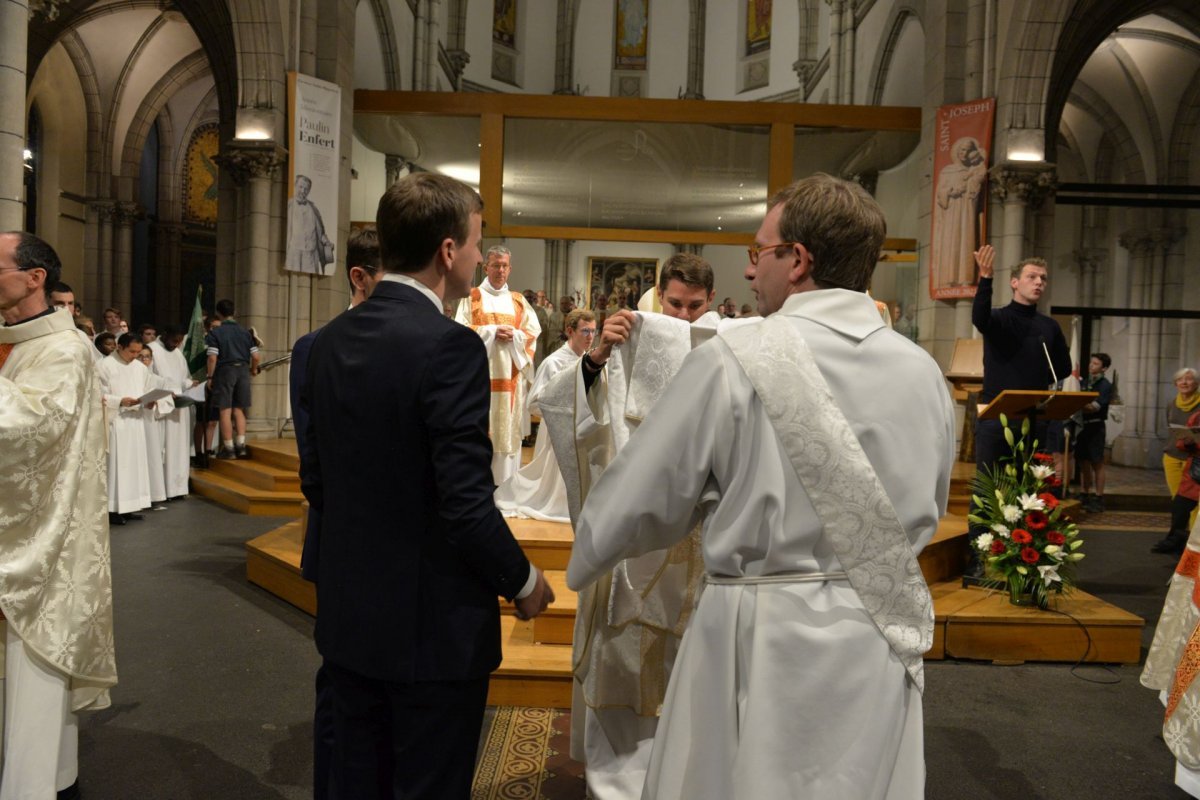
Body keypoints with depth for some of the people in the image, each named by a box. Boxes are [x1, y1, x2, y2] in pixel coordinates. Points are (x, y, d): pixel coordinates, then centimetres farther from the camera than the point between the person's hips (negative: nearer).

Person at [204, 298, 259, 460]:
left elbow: (212, 357, -11)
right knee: (239, 410, 12)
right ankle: (241, 445, 5)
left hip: (225, 371, -4)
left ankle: (228, 448, 3)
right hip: (243, 370, 4)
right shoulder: (245, 332, 7)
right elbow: (255, 356, 3)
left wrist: (210, 377, -3)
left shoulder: (215, 332, -4)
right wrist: (253, 369, 22)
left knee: (225, 411, 2)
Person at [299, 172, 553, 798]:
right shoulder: (450, 347, -21)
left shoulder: (330, 341, 2)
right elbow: (466, 503, -23)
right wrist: (522, 581, -6)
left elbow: (315, 479, 8)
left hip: (347, 618, 7)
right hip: (433, 628, -7)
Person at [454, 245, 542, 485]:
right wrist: (493, 331, -14)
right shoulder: (472, 297, 6)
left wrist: (514, 334, -11)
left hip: (511, 374, 3)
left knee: (509, 427, 1)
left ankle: (506, 482, 6)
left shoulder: (519, 301, 14)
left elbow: (533, 333, 8)